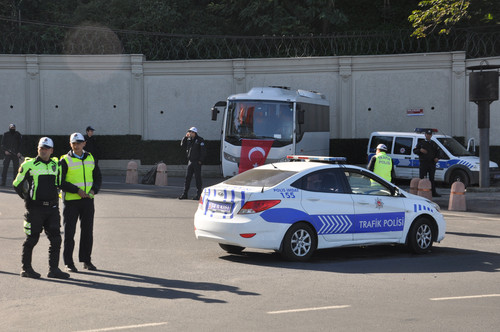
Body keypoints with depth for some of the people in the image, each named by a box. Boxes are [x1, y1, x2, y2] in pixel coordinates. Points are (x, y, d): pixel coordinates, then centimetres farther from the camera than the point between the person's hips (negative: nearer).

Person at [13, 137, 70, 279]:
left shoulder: (56, 165, 11)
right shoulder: (29, 165, -4)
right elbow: (17, 184, 4)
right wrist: (28, 198, 6)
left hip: (52, 208, 5)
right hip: (35, 208, -5)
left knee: (56, 239, 1)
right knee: (32, 239, 1)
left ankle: (53, 269, 8)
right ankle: (26, 268, 13)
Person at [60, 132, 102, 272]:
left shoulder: (90, 158, 9)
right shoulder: (65, 160, -6)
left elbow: (98, 177, 14)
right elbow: (61, 181, -11)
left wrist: (94, 190, -4)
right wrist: (77, 190, -19)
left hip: (88, 200, 4)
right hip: (71, 200, -4)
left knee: (87, 231, 9)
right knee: (69, 232, -2)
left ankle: (86, 260, 19)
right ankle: (68, 263, 5)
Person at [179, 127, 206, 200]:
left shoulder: (200, 140, -7)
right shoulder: (189, 140, 12)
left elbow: (203, 151, -10)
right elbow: (183, 145, 13)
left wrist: (201, 160, -14)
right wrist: (185, 137, 3)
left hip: (197, 162, -6)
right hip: (190, 161, 6)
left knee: (198, 178, -2)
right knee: (187, 178, 6)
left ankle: (198, 194, 4)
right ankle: (184, 194, 9)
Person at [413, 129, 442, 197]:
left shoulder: (434, 144, 16)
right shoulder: (421, 143, 9)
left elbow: (438, 151, 21)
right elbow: (414, 151, 7)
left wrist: (437, 158, 2)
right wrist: (420, 150, -13)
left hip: (432, 163, 3)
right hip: (423, 163, -2)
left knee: (432, 178, 6)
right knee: (421, 178, -5)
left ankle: (433, 192, 9)